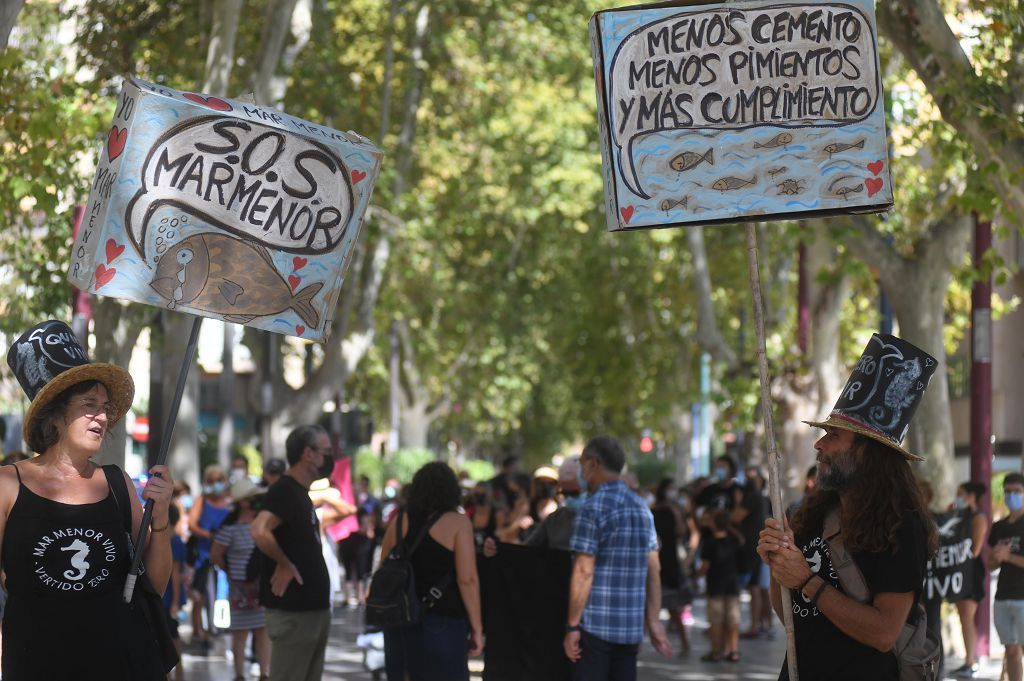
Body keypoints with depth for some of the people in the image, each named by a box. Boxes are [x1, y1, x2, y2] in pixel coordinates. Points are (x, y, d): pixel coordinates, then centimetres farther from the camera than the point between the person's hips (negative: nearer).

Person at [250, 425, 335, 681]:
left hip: (313, 606, 10)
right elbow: (259, 531, -32)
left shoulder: (301, 493, 15)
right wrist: (284, 565, -19)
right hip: (292, 610, -10)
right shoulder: (284, 491, -15)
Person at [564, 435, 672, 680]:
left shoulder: (593, 508, -10)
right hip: (632, 628, 7)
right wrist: (653, 622, 14)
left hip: (595, 625, -7)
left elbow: (583, 573, -15)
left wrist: (572, 627, -12)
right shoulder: (641, 507, 13)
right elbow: (654, 570, 12)